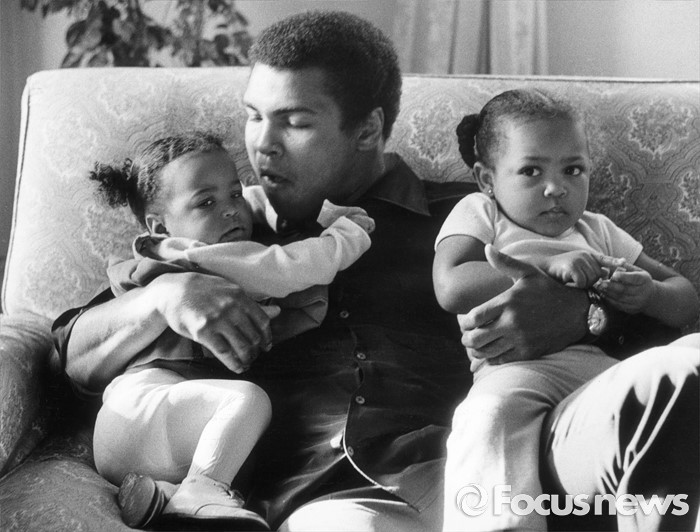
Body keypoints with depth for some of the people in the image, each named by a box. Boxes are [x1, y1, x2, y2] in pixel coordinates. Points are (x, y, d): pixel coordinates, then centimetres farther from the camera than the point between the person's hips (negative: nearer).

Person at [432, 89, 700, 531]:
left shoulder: (598, 232, 31)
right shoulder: (478, 214, 19)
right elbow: (452, 288, -2)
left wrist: (648, 295, 4)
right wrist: (547, 266, -8)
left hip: (604, 360, 4)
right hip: (518, 364, -4)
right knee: (494, 409, -38)